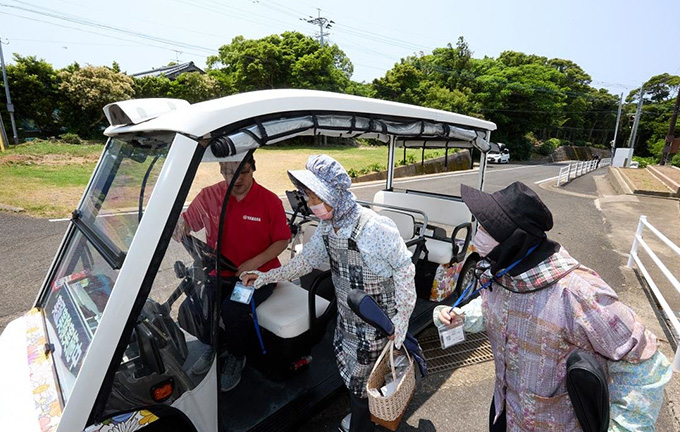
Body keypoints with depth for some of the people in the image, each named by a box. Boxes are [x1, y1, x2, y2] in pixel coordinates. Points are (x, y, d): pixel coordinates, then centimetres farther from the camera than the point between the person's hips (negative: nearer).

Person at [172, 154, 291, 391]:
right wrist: (176, 226, -22)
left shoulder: (270, 201, -10)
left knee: (232, 310, -27)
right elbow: (185, 222, 3)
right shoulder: (209, 196, -3)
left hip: (258, 274, -3)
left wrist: (255, 262, -18)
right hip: (220, 274, 4)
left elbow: (282, 240, -5)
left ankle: (236, 357, 7)